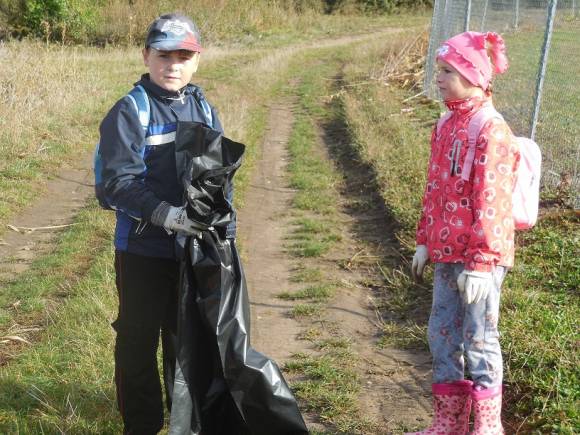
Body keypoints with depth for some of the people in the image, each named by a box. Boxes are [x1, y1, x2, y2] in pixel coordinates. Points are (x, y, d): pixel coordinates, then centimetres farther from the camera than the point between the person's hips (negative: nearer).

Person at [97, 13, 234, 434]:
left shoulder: (203, 108, 7)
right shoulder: (130, 111, -12)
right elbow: (119, 182, -19)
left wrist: (223, 221, 3)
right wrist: (166, 215, -31)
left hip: (195, 246, 6)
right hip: (144, 249, -5)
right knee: (139, 340, 6)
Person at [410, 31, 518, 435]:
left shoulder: (491, 131, -16)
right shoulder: (447, 125, 11)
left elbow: (490, 203, -19)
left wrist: (480, 263, -20)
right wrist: (425, 242, 19)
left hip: (479, 256, -9)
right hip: (447, 252, 9)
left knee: (479, 339, 1)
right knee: (442, 333, 14)